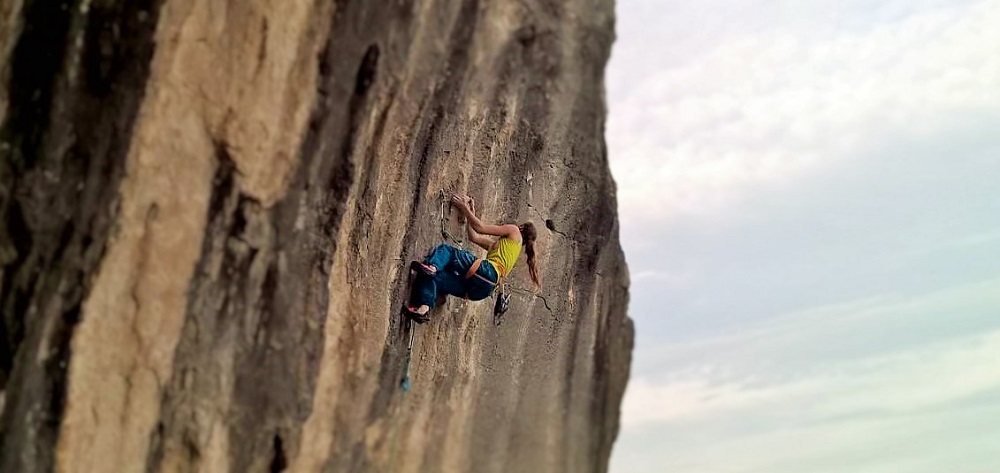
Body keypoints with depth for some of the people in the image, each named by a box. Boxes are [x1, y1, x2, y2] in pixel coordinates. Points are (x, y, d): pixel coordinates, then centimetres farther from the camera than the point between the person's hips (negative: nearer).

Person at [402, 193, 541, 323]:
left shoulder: (514, 232, 15)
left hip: (485, 272, -8)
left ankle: (432, 266, -41)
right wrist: (469, 212, 40)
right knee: (432, 277, -6)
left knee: (444, 249, -10)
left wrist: (465, 208, 17)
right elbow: (474, 237, 34)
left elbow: (480, 228, 7)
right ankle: (424, 308, -27)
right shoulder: (500, 244, 38)